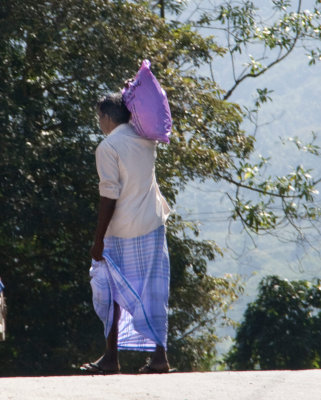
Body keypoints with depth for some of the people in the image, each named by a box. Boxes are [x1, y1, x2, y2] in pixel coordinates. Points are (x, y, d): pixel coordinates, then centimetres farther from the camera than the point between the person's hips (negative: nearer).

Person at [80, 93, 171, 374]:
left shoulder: (108, 146, -12)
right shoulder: (146, 140, 5)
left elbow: (109, 196, -15)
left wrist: (99, 240, -12)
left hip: (124, 232, -5)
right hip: (154, 226, 5)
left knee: (113, 292, 7)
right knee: (153, 292, 6)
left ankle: (111, 357, 10)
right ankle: (160, 354, 1)